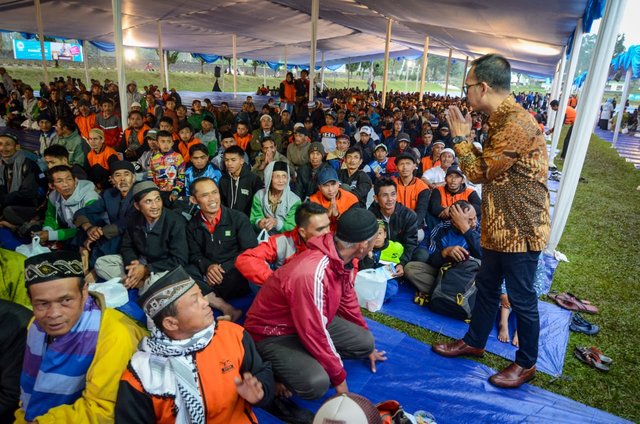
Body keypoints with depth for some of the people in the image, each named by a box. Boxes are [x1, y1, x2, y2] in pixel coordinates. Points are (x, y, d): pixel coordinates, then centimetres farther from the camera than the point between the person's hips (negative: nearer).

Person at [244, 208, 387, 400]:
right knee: (317, 383, -29)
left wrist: (366, 344, 22)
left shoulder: (342, 259, -8)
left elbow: (347, 300, 9)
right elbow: (314, 334, -29)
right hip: (273, 333, -8)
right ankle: (277, 367, 1)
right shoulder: (311, 275, -37)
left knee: (364, 342, 0)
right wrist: (339, 377, -14)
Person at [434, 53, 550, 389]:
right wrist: (466, 138, 4)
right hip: (500, 226, 10)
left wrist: (460, 137, -8)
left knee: (521, 298, 7)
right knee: (487, 286, 21)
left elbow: (478, 172, -18)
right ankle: (474, 341, 39)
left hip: (520, 229, -10)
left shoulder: (516, 125, -24)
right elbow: (487, 167, 10)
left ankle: (526, 363, 29)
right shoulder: (502, 119, 8)